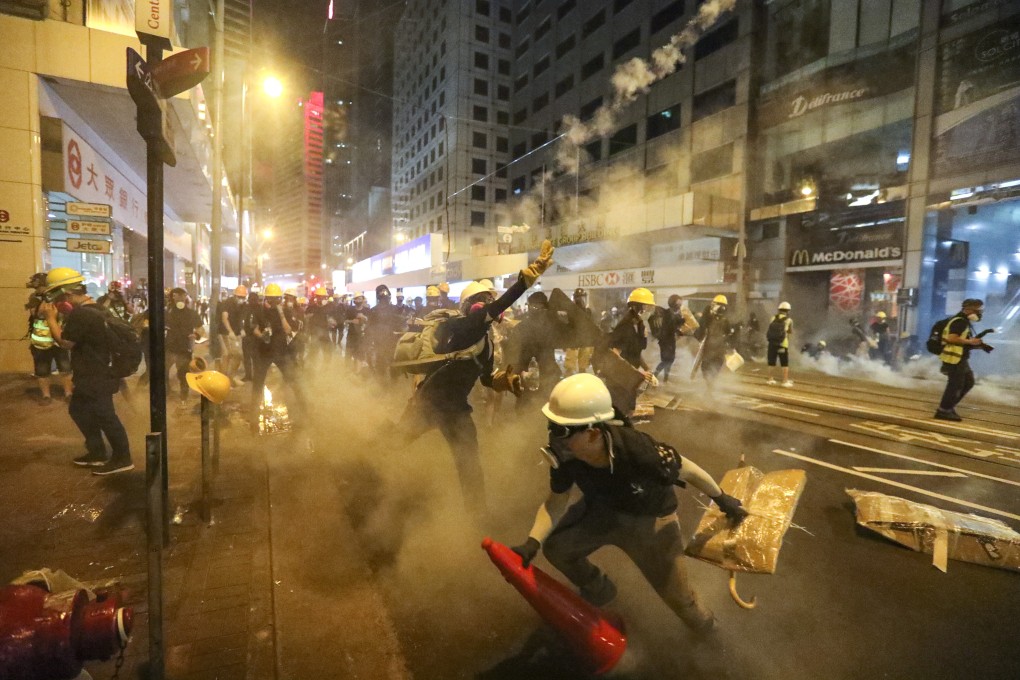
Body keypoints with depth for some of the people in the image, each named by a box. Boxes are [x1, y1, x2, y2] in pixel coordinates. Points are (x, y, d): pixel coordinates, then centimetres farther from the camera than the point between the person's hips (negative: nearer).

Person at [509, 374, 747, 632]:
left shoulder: (638, 451, -43)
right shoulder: (565, 454, -29)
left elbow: (688, 470, -23)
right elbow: (557, 502, -12)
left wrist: (722, 500, -5)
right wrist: (532, 542, -27)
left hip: (649, 518, -3)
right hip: (601, 508, 4)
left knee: (676, 594, 6)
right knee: (555, 546, -4)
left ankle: (702, 621, 46)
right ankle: (598, 590, 27)